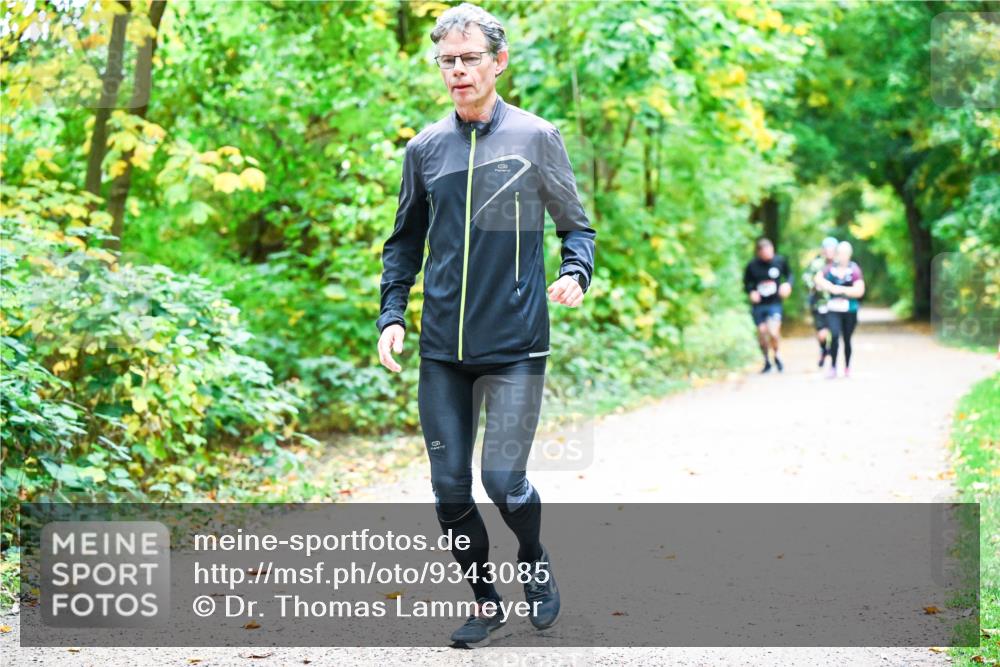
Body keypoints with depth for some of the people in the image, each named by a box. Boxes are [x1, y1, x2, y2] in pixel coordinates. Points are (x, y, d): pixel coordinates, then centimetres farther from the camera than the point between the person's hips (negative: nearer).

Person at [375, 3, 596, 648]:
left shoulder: (537, 138, 0)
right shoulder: (425, 148, 7)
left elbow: (577, 227, 7)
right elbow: (405, 242, 16)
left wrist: (576, 272, -14)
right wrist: (392, 315, 4)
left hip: (515, 346, -3)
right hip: (442, 351, 3)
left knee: (504, 480, -8)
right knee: (450, 491, 5)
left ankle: (536, 562, 24)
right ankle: (485, 602, 25)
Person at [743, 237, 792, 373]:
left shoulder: (780, 261, -5)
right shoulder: (752, 265, -7)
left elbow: (788, 275, 13)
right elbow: (746, 283, 6)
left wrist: (787, 284, -7)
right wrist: (751, 292, -13)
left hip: (774, 304, -1)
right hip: (758, 305, 1)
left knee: (773, 331, -17)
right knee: (761, 332, 4)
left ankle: (776, 355, 12)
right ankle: (767, 361, 27)